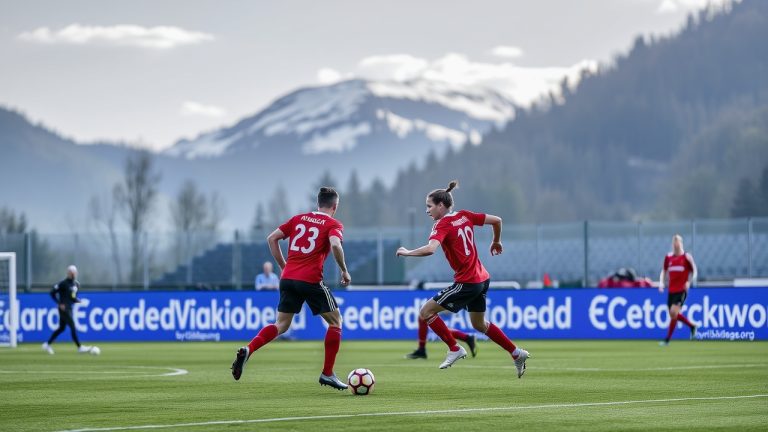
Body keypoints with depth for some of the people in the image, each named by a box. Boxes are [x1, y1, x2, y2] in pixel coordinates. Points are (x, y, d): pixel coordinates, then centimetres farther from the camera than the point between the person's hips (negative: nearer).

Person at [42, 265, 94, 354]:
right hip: (64, 308, -9)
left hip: (69, 308, 9)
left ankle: (47, 344, 20)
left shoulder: (76, 284, 12)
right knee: (72, 327, -10)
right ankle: (79, 347, -9)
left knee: (61, 328, 12)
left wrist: (77, 300, 2)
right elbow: (52, 293, -10)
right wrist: (60, 303, -16)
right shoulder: (64, 283, -12)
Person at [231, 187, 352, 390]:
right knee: (335, 321, 12)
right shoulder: (333, 225, 2)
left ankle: (247, 350, -14)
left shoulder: (299, 218, 17)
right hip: (311, 280, -5)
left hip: (288, 278, 5)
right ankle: (327, 374, 9)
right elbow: (335, 245, -18)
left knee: (281, 325, 12)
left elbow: (272, 238, 13)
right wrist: (344, 271, -7)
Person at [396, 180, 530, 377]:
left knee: (426, 312, -4)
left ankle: (454, 348, 0)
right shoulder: (464, 216, 6)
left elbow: (429, 249, -33)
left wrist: (407, 252, -18)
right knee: (479, 324, 26)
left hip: (466, 283, -9)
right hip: (482, 279, 9)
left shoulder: (443, 225, -15)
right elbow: (496, 220, 10)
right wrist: (496, 242, 27)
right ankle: (517, 354, 27)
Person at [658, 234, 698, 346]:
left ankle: (667, 339, -9)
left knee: (673, 312, -16)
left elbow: (694, 271, 3)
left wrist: (690, 282, -13)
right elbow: (664, 271, 19)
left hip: (682, 290, -5)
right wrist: (661, 282, 4)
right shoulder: (668, 257, 8)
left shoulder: (686, 257, -3)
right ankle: (692, 326, 33)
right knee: (674, 314, 8)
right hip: (671, 290, 5)